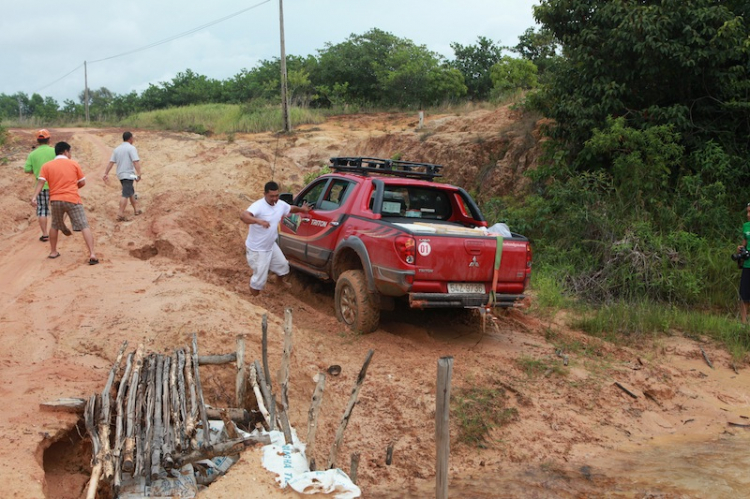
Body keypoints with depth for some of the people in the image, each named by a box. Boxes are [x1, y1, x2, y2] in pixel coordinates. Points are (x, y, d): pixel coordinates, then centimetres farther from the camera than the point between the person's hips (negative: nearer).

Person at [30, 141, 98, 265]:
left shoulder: (46, 166, 8)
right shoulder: (74, 164, 5)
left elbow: (41, 182, -4)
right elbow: (82, 183, 7)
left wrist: (34, 196, -10)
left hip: (55, 200, 3)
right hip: (73, 199, -3)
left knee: (54, 226, 26)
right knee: (84, 227, -5)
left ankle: (53, 252, 32)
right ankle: (92, 254, -16)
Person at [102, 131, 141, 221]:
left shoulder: (117, 149, 12)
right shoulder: (131, 148, -10)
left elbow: (111, 162, 9)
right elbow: (136, 162, -21)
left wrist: (106, 174, 10)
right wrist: (139, 174, -24)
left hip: (120, 175, 8)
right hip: (128, 175, -8)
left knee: (131, 192, 22)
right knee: (125, 195, -10)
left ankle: (136, 210, 31)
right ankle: (120, 215, -17)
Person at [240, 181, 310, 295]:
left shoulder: (281, 205, -6)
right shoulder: (258, 206, -31)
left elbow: (291, 208, 19)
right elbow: (243, 216, -48)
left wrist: (301, 209, 1)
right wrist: (258, 221, -64)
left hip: (271, 245, 8)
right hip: (257, 250, -8)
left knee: (282, 264, 27)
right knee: (259, 277, 0)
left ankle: (281, 282, 58)